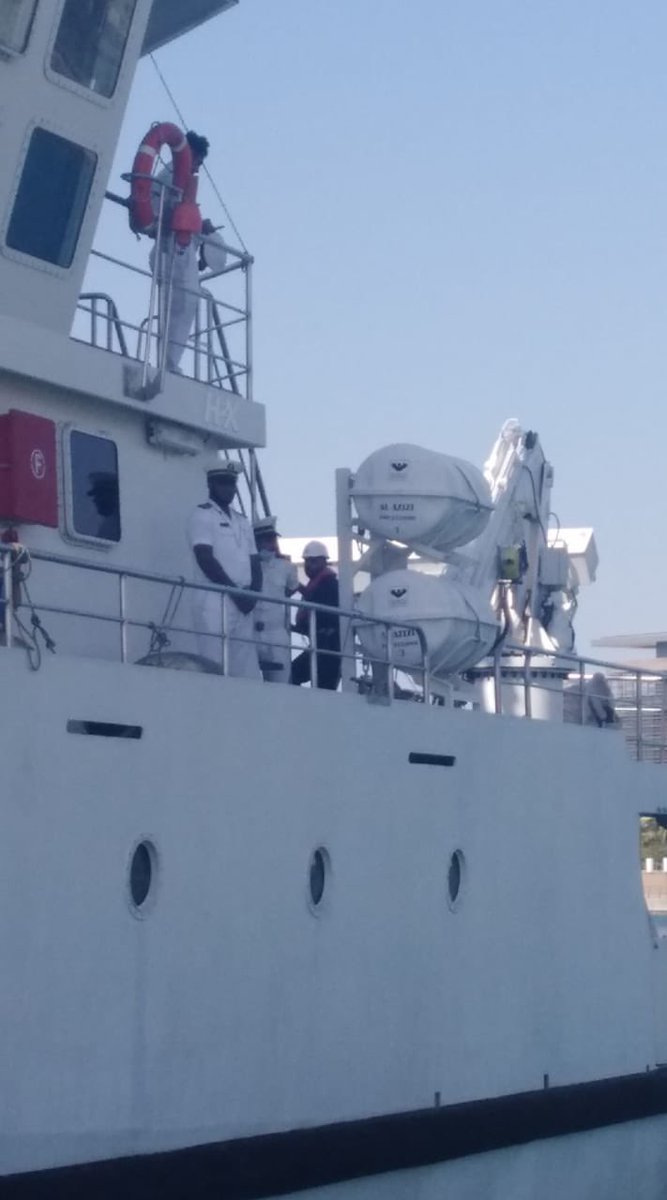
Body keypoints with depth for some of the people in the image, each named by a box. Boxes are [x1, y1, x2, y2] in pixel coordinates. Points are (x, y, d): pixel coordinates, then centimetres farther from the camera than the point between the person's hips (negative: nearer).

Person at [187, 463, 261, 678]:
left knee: (248, 670, 1)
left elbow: (254, 563, 18)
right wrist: (235, 591, -13)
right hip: (215, 602, -7)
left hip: (243, 604, 7)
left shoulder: (242, 521, 21)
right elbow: (206, 560, -11)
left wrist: (253, 592, -2)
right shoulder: (202, 515, 0)